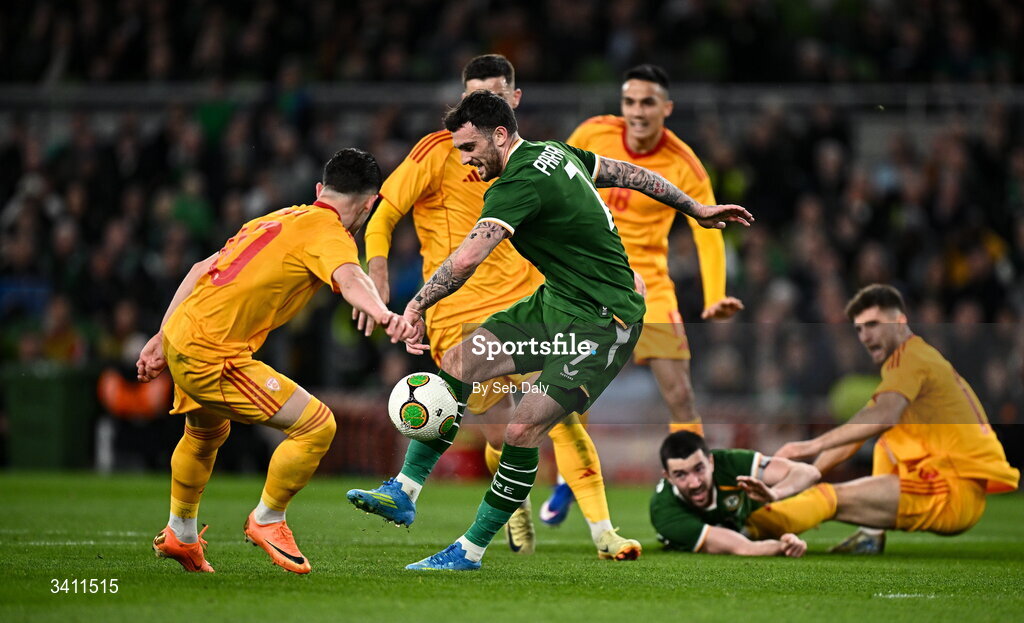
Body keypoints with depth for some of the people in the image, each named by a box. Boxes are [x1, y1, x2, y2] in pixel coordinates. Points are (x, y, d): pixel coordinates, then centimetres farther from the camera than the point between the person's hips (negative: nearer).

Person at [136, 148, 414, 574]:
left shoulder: (281, 218, 18)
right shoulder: (328, 231, -8)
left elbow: (202, 269, 20)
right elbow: (348, 278, -32)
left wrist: (163, 338, 24)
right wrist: (383, 315, -52)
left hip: (181, 335, 10)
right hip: (212, 355, -10)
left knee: (206, 434, 36)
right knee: (317, 425, -9)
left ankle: (179, 535, 54)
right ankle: (267, 521, 8)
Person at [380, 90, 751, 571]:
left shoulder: (521, 185, -24)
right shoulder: (554, 153, 5)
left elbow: (466, 260, -34)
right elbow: (628, 173, 16)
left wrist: (416, 307, -27)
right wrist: (697, 210, 26)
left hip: (601, 323, -11)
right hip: (556, 302, 11)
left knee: (523, 429, -17)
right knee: (456, 363, 2)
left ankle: (472, 549, -5)